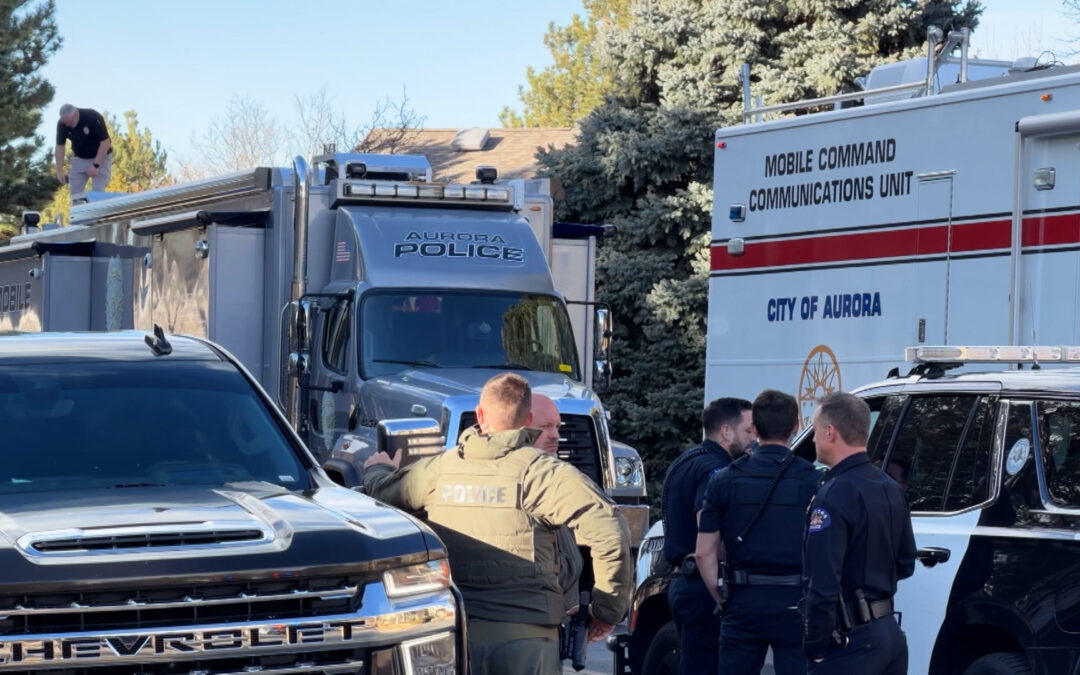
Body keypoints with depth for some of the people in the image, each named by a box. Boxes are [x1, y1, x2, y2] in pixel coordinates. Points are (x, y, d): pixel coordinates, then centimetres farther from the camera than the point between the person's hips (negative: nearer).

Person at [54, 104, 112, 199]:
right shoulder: (62, 124, -14)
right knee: (75, 193, -2)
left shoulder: (94, 118, -27)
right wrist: (59, 170, -11)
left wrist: (95, 165, -26)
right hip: (79, 158, 4)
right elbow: (60, 146, -4)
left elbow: (105, 142, -23)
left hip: (100, 158, -4)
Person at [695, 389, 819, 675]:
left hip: (743, 601, 2)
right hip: (794, 603, -2)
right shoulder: (812, 480, -4)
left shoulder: (724, 480, 1)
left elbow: (704, 553, 1)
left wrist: (722, 599, 11)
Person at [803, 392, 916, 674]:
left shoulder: (834, 495, -18)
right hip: (889, 632, 9)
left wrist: (815, 648, -15)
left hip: (849, 641, -9)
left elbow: (823, 585, -22)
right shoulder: (891, 489, 11)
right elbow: (904, 564, 20)